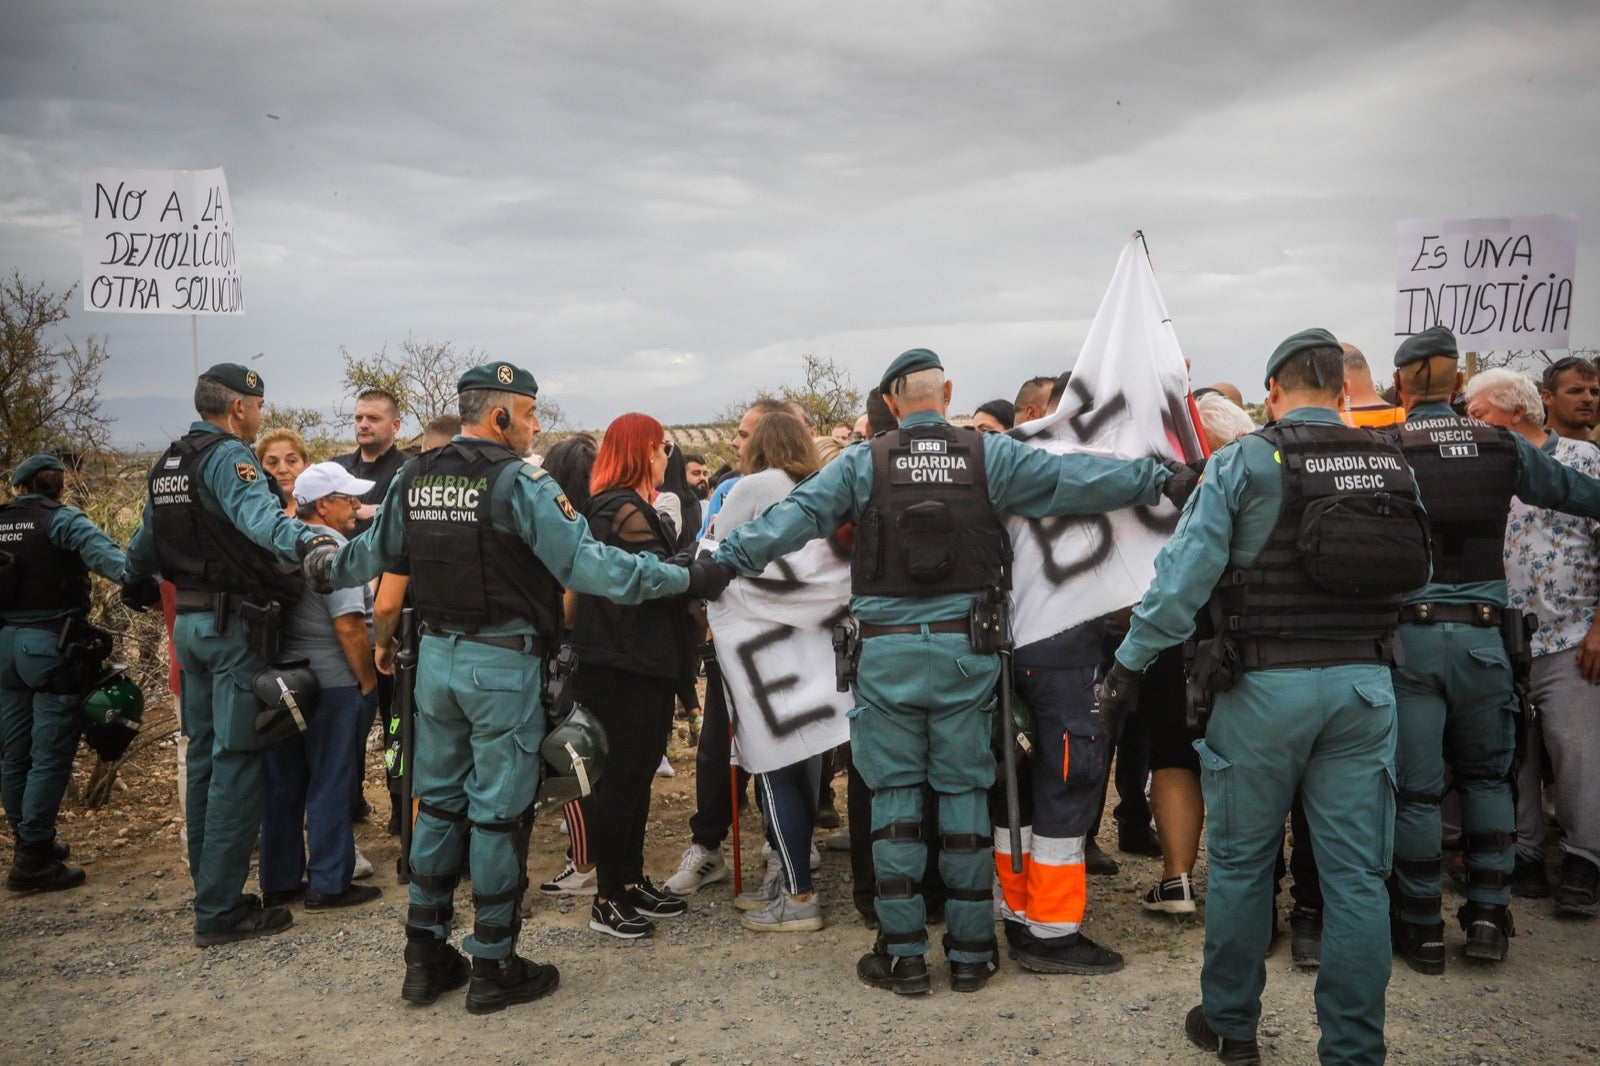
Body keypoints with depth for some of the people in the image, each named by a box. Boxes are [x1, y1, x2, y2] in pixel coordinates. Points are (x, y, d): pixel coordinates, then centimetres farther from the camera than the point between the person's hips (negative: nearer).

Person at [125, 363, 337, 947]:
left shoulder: (167, 464, 15)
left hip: (190, 622, 10)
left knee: (206, 755, 15)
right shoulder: (227, 455, -14)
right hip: (233, 623, -9)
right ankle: (220, 910, -2)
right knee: (237, 761, -5)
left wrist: (136, 577, 47)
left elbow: (146, 545, 26)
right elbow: (256, 510, -36)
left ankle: (210, 890, 24)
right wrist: (303, 539, -56)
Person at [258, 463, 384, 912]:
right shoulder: (333, 550, -15)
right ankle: (328, 883, 9)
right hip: (331, 684, -8)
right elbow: (349, 626, -21)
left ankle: (278, 881, 23)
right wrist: (369, 680, -11)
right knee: (330, 785, 2)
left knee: (282, 784, 14)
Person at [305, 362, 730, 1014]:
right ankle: (493, 968, 16)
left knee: (437, 804, 16)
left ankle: (425, 957, 26)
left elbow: (374, 552, 19)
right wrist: (685, 579, -16)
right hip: (502, 664, -6)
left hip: (437, 656, 7)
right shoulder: (518, 481, -16)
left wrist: (325, 570, 41)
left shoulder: (414, 479, 5)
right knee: (497, 813, 4)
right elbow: (588, 564, -21)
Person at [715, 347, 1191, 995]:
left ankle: (902, 953, 13)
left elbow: (794, 516, -7)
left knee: (895, 794, 8)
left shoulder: (861, 464, -2)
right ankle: (970, 952, 18)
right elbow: (1076, 479, 0)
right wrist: (1163, 479, 9)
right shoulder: (992, 457, 0)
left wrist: (724, 559, -2)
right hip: (965, 652, 1)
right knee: (964, 791, 9)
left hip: (887, 651, -1)